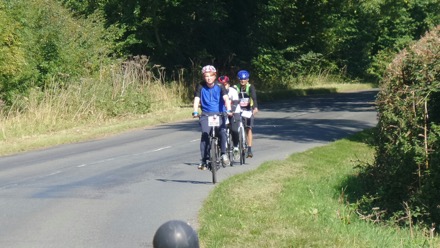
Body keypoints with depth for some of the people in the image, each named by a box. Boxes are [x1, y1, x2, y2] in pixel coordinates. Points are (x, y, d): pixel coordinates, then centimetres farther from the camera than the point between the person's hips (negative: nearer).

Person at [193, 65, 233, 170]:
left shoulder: (219, 86, -6)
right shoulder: (201, 87, -4)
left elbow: (226, 98, -16)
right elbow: (197, 99, -12)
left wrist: (228, 110, -33)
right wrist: (195, 112, -28)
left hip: (219, 113, 0)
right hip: (206, 114, 0)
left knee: (222, 131, -23)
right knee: (205, 134, -18)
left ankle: (223, 153, -2)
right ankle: (204, 159, -13)